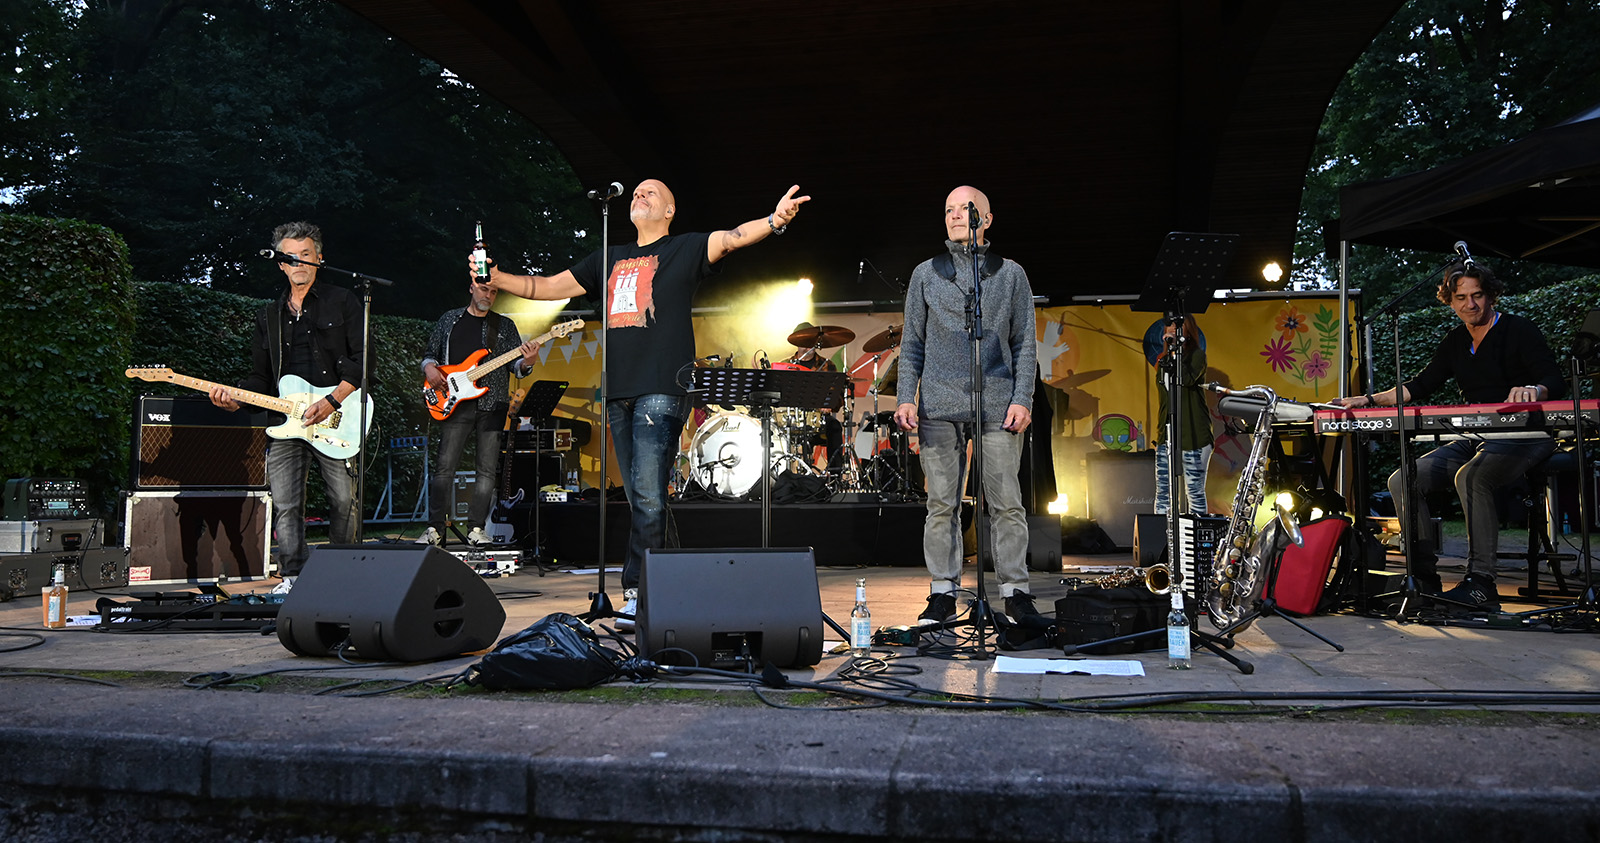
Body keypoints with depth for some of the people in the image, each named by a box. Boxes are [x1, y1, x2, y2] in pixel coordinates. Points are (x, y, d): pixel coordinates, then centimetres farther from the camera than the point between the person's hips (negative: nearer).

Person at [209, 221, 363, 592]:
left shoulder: (343, 302, 6)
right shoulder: (269, 316, 19)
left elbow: (361, 360, -4)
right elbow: (260, 377, 19)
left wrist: (332, 401, -14)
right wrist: (234, 400, -1)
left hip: (335, 418, -4)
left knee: (344, 500, -2)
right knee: (285, 505, -3)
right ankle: (293, 577, 6)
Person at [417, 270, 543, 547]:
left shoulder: (504, 325, 11)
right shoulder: (449, 319, 13)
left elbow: (515, 363, 5)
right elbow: (430, 353, 19)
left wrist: (526, 363, -17)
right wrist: (430, 368, -3)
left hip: (492, 405, 1)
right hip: (455, 403, -1)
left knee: (487, 470, -1)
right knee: (444, 467, -6)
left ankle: (476, 529, 7)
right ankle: (435, 529, 1)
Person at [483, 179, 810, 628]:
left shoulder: (685, 249, 6)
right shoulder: (610, 258, 23)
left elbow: (729, 238, -12)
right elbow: (552, 286, 27)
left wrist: (775, 220, -30)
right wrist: (498, 279, 17)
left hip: (662, 391, -6)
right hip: (619, 391, 6)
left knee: (648, 494, -13)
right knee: (640, 498, 8)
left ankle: (638, 591, -9)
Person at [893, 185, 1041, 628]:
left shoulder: (1010, 274, 12)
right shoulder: (925, 274, 14)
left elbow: (1024, 344, 9)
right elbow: (912, 343, 13)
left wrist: (1022, 399, -2)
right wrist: (905, 397, 1)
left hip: (998, 405, -1)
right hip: (939, 405, 1)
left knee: (1006, 503, -3)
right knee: (942, 504, 2)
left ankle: (1015, 591, 8)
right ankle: (943, 593, 10)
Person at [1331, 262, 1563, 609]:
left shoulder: (1519, 329, -3)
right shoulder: (1456, 340, 15)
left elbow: (1555, 380, -13)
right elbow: (1421, 385, 15)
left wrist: (1533, 390, -38)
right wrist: (1369, 400, 4)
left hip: (1523, 435, -7)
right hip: (1472, 438, 7)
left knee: (1470, 476, -38)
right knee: (1403, 480, -13)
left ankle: (1481, 585, -33)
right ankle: (1424, 577, -8)